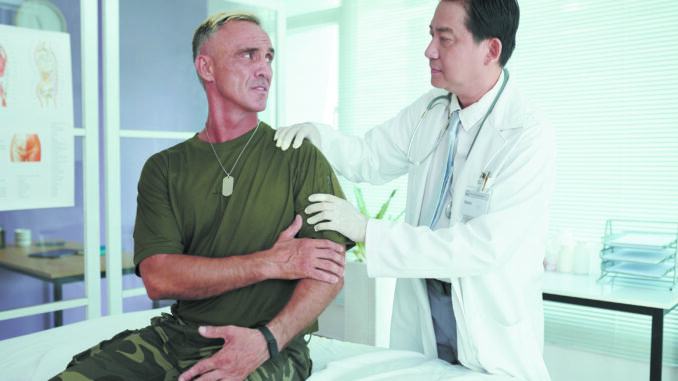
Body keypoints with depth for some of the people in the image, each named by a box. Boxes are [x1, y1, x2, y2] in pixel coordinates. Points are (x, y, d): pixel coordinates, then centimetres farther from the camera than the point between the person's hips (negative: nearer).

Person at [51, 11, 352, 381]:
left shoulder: (301, 158, 2)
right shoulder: (164, 167, 8)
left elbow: (331, 272, -5)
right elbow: (158, 279, -5)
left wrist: (266, 339, -20)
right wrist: (271, 263, -12)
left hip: (271, 348, -2)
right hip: (178, 333, 3)